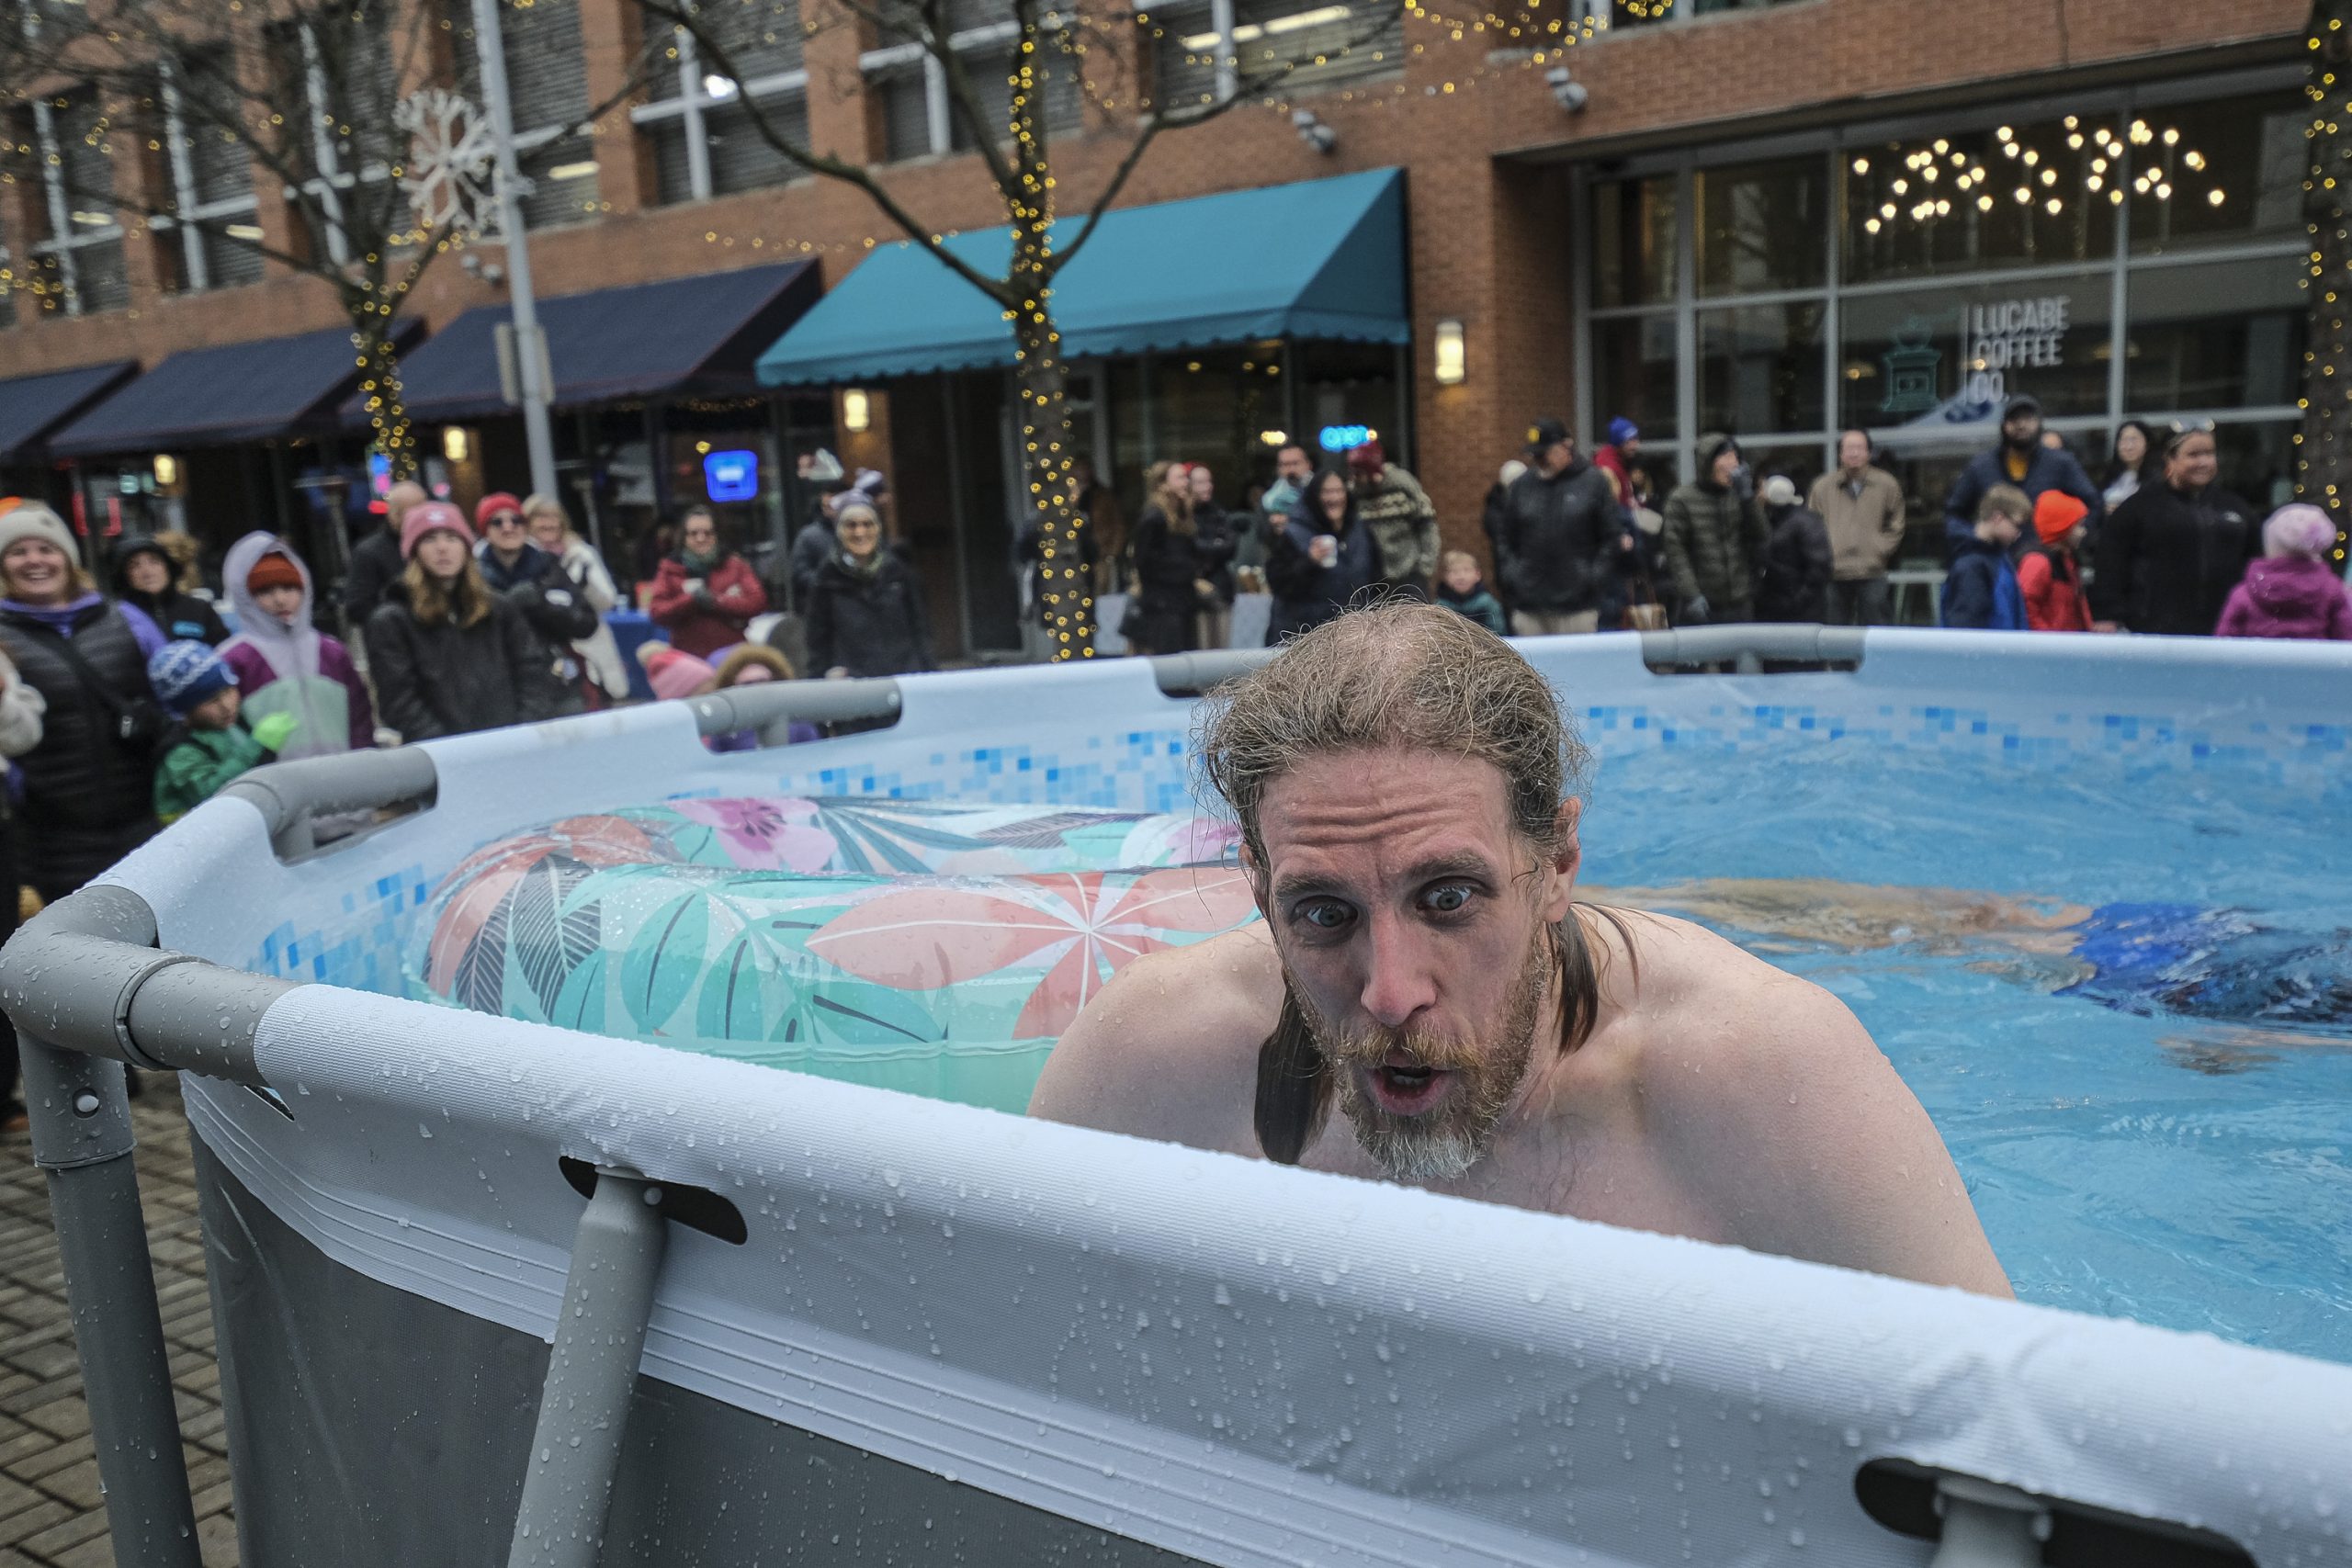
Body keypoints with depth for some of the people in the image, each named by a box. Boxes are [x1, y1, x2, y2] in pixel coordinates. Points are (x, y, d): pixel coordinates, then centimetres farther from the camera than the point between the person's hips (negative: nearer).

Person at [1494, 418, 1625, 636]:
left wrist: (1594, 576, -7)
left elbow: (1613, 536, 2)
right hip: (1528, 604, 2)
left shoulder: (1593, 482, 1)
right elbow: (1506, 538, 14)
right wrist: (1510, 575, 1)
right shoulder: (1520, 486, 9)